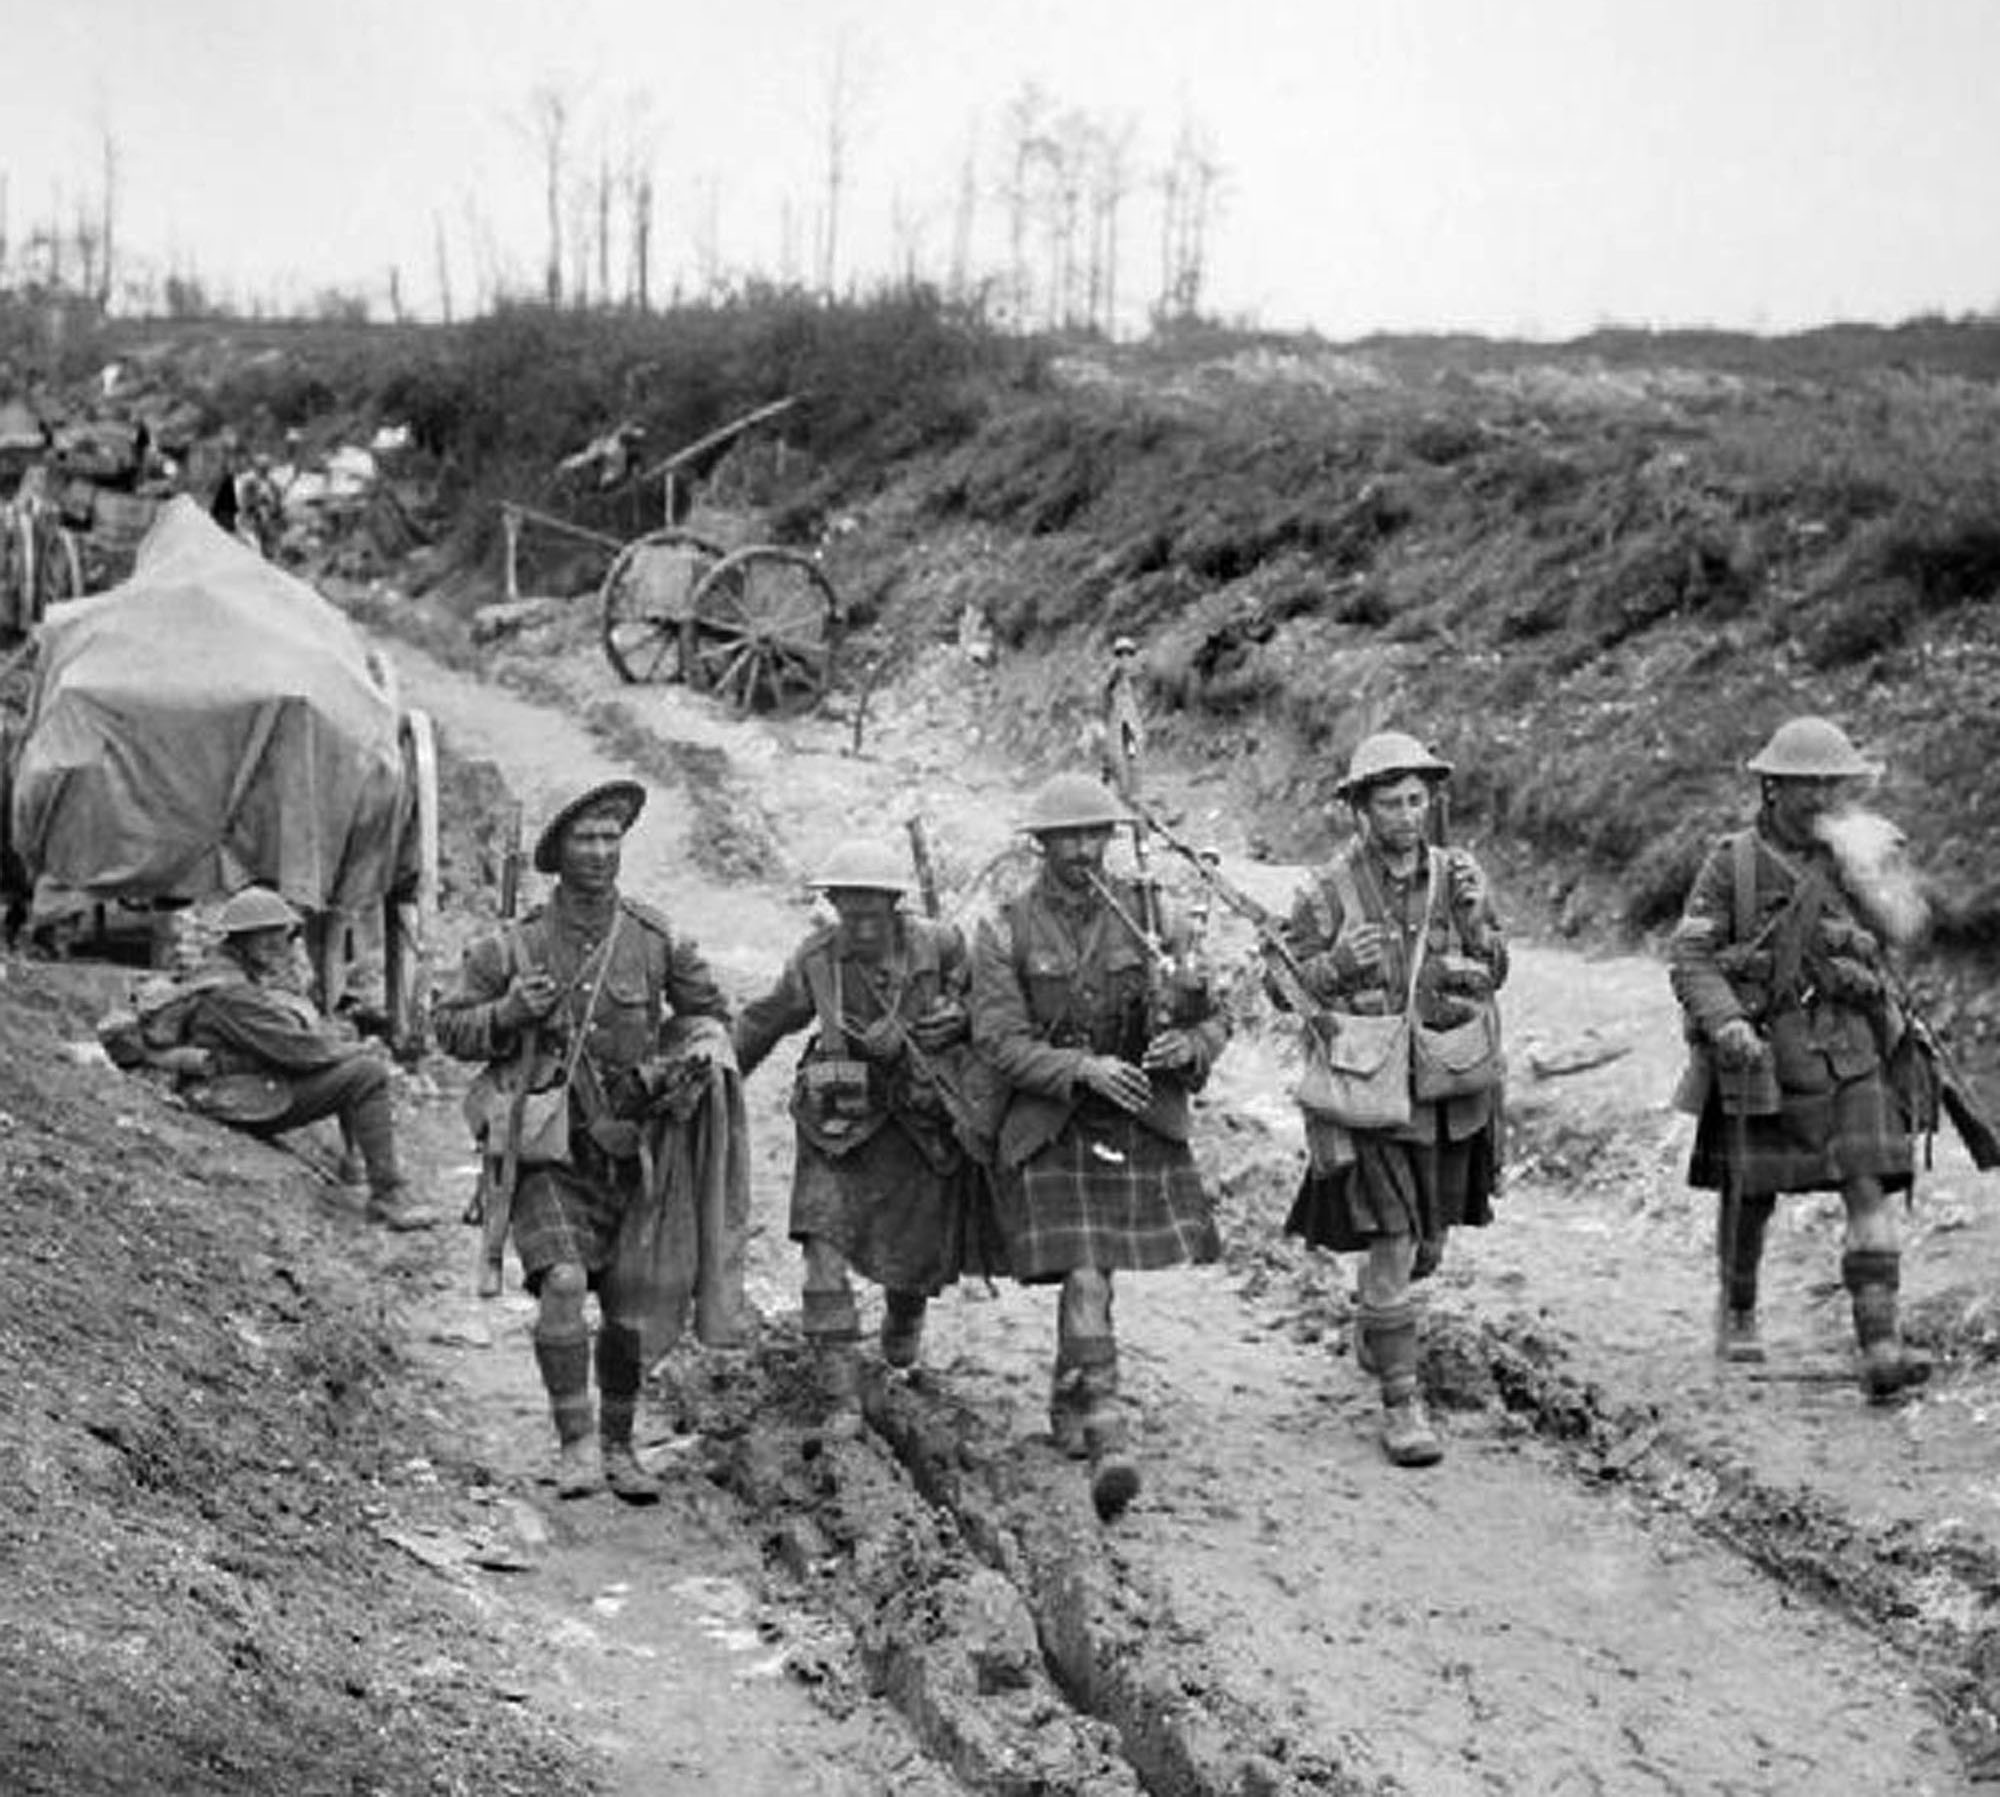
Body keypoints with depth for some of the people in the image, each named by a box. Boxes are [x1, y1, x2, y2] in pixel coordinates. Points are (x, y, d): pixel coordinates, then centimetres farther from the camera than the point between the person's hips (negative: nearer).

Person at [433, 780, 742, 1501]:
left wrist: (695, 1050, -5)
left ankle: (619, 1448, 22)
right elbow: (448, 1026, 3)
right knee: (563, 1284, -20)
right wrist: (510, 1013, -15)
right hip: (543, 1149, -2)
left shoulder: (657, 941, 1)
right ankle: (574, 1446, -10)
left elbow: (709, 1011, 16)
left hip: (627, 1146, 3)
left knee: (631, 1306, 5)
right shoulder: (512, 946, -4)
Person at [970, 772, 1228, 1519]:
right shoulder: (1005, 932, -3)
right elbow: (999, 1042, -11)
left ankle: (1068, 1399, 38)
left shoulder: (1151, 915, 2)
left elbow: (1213, 1021, 4)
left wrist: (1188, 1046, -19)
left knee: (1094, 1273, 12)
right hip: (1050, 1128, -3)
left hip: (1142, 1121, 3)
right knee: (1084, 1277, -14)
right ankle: (1105, 1442, -18)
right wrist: (1083, 1070, -25)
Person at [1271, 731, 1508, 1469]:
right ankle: (1401, 1403, -2)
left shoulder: (1460, 876, 2)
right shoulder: (1330, 890, -8)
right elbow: (1284, 985, -3)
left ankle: (1375, 1323, 47)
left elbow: (1492, 973, 1)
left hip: (1451, 1088, 4)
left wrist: (1472, 917, -17)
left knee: (1427, 1241, 18)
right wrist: (1337, 964, -23)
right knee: (1391, 1244, -10)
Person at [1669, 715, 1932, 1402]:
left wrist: (1849, 853, -15)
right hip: (1762, 1053, -1)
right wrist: (1725, 1020, -20)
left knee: (1869, 1192, -11)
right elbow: (1689, 955, -4)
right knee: (1749, 1194, 10)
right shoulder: (1733, 862, 0)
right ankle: (1736, 1308, 37)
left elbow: (1902, 926, -9)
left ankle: (1880, 1350, -15)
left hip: (1851, 1053, 1)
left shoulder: (1863, 852, 6)